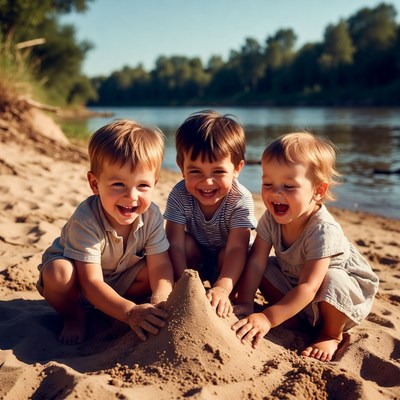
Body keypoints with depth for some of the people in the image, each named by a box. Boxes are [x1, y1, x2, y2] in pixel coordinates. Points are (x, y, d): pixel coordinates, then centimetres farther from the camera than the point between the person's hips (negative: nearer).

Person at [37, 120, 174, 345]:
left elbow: (160, 266, -24)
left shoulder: (151, 216, -23)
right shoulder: (86, 221, -37)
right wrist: (130, 311, -51)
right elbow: (91, 283, -38)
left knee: (151, 272, -22)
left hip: (119, 279, 5)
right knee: (58, 273, -36)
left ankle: (107, 310, 3)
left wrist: (160, 301, -45)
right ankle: (74, 315, -4)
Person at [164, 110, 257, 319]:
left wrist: (222, 288, -55)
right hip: (195, 258, 2)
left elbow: (236, 248, -40)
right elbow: (176, 244, -29)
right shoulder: (180, 195, -26)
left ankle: (222, 305, -9)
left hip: (226, 262, -1)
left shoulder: (241, 200, -30)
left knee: (227, 254, -33)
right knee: (187, 242, -29)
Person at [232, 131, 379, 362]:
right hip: (294, 283, 5)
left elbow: (308, 287, -40)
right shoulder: (271, 219, -19)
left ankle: (332, 335, -8)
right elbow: (256, 262, -18)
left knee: (332, 280, -36)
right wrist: (245, 304, -29)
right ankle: (293, 317, 1)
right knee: (266, 268, -13)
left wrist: (268, 318, -46)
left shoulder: (324, 230, -37)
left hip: (347, 293, -5)